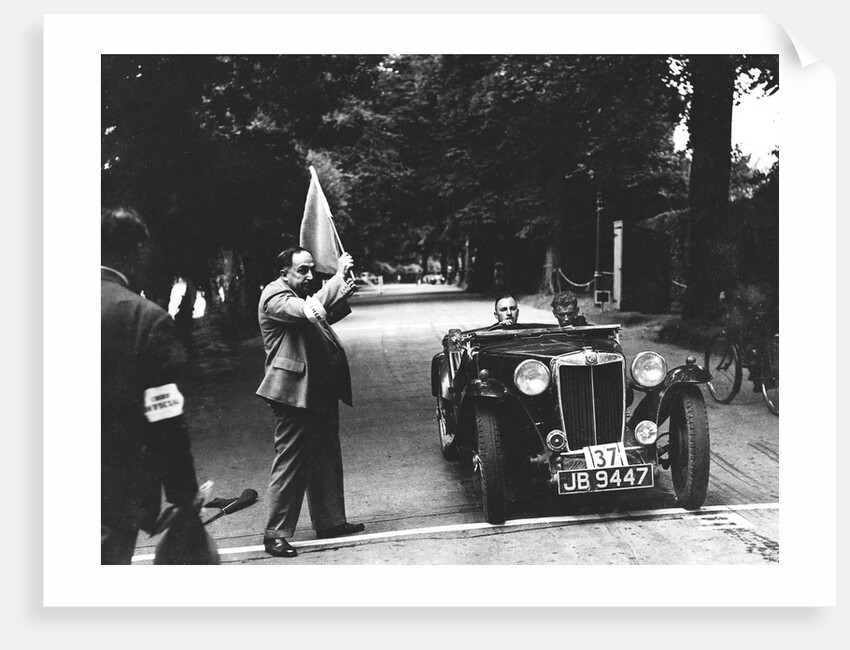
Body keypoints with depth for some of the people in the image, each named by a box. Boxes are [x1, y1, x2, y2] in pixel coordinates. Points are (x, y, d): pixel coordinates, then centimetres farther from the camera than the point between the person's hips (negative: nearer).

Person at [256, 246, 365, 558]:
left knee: (326, 459, 16)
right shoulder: (275, 295, -12)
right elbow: (308, 311, -30)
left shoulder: (303, 295, 16)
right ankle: (275, 534, 2)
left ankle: (330, 521, 28)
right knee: (290, 464, -6)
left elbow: (325, 316, 32)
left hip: (321, 392, 10)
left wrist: (344, 295, 13)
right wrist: (338, 278, -25)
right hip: (294, 393, -10)